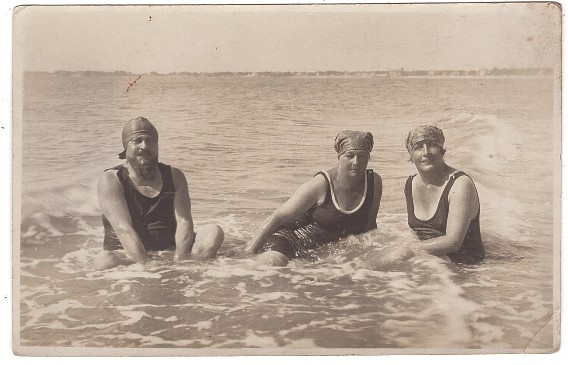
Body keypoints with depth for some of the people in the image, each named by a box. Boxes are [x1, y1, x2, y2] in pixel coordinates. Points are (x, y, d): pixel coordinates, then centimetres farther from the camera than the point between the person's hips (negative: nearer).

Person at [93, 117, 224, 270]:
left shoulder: (174, 176, 6)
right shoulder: (110, 180, -7)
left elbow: (184, 221, -6)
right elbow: (123, 229, -20)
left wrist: (178, 261, -24)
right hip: (127, 255, -3)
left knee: (214, 232, -17)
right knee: (103, 260, -35)